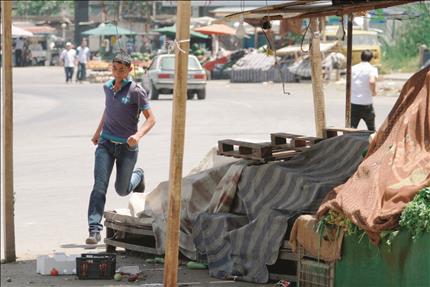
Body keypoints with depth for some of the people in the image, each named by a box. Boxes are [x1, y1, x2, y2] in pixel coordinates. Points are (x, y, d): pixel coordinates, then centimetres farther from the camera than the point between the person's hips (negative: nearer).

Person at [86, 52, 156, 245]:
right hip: (106, 143, 3)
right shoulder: (108, 87, 6)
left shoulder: (136, 91, -11)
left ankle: (137, 176, 46)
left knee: (122, 190, 12)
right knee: (99, 186, -12)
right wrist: (98, 131, 26)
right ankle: (94, 230, -16)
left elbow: (150, 119, -12)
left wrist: (138, 135, -28)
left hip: (127, 146, -3)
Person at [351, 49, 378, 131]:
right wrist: (373, 92, -9)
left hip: (353, 103, 3)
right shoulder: (372, 69, -7)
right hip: (366, 104, -2)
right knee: (371, 130, 18)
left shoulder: (353, 68, 7)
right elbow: (372, 81, -26)